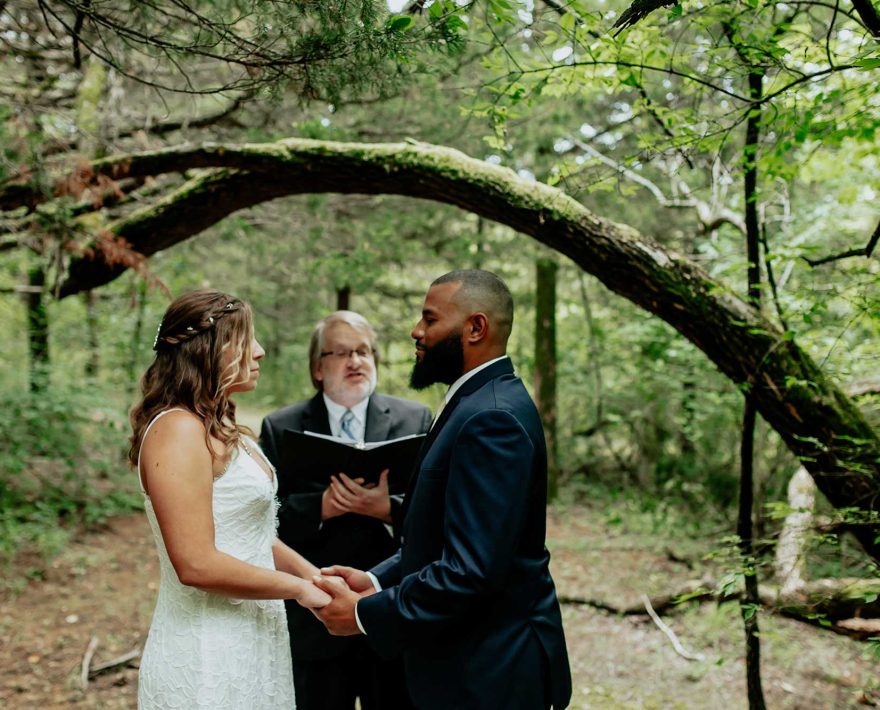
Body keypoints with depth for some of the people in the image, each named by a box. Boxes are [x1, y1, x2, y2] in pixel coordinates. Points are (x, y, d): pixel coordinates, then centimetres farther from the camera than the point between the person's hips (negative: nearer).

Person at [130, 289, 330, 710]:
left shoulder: (219, 428, 12)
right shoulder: (179, 429, -18)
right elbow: (196, 563, -24)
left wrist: (314, 576, 4)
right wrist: (297, 588, -15)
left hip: (247, 641, 9)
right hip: (207, 657, -9)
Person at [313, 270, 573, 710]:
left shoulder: (493, 418, -23)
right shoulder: (477, 404, 10)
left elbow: (471, 571, -28)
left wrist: (364, 614, -19)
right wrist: (375, 580, 1)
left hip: (492, 674, -9)